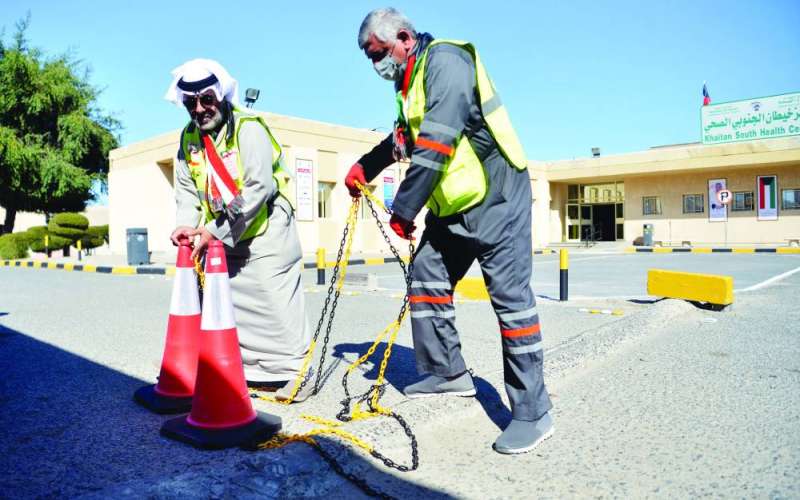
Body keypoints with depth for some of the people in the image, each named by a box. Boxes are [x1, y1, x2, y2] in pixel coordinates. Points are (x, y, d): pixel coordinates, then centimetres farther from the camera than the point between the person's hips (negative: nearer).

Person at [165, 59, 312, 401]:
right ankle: (242, 369, 27)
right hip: (221, 237, 8)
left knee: (275, 303, -7)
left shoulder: (248, 128, -16)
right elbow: (186, 190, 10)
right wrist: (187, 225, -11)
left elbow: (259, 188, -25)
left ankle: (294, 371, 8)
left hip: (265, 231, -7)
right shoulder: (189, 138, 7)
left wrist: (215, 231, -24)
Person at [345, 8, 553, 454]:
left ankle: (533, 413, -2)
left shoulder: (444, 60, -14)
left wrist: (403, 209, -23)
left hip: (496, 197, -10)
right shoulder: (413, 82, 17)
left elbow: (435, 145, -25)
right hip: (453, 205, 10)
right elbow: (403, 140, 35)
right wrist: (364, 168, 29)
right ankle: (448, 373, 24)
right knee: (427, 282, 10)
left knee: (510, 296, -10)